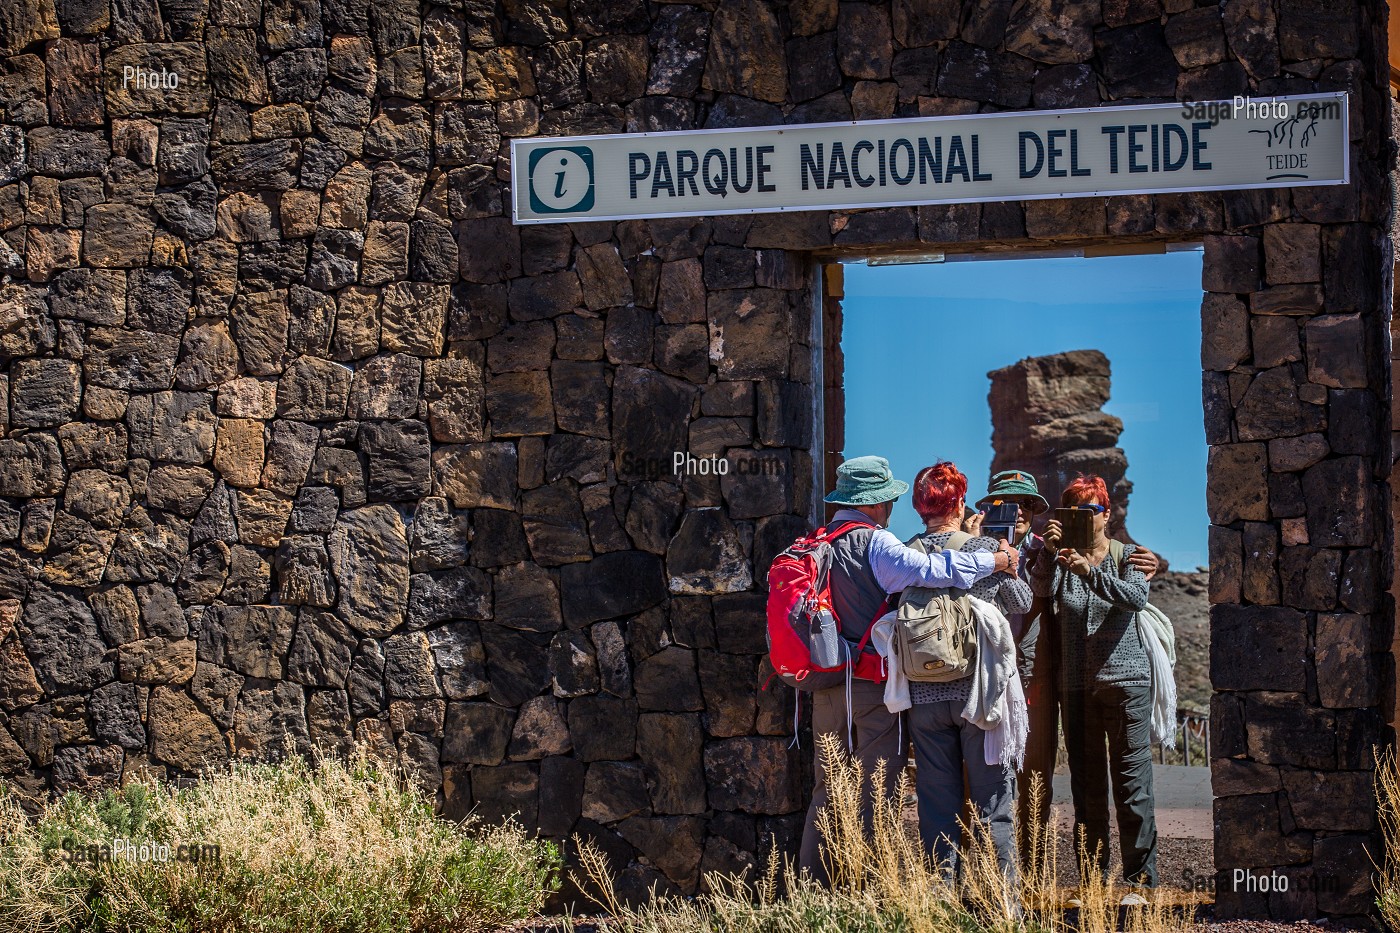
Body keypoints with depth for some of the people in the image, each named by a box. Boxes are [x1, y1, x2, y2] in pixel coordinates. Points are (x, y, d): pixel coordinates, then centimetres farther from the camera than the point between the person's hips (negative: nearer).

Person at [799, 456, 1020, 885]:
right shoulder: (874, 542, -11)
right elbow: (924, 569, -24)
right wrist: (994, 560, -17)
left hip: (825, 686, 7)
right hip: (873, 687, -7)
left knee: (827, 792, 12)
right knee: (877, 793, -2)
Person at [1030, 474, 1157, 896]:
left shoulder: (1127, 556, 4)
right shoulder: (1063, 559, 10)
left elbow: (1136, 597, -16)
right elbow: (1042, 589, -11)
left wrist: (1091, 572, -31)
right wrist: (1048, 553, -29)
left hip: (1125, 681, -3)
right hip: (1076, 685, 3)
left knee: (1132, 782, -6)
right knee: (1086, 785, 5)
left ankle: (1140, 878, -5)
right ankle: (1092, 877, 9)